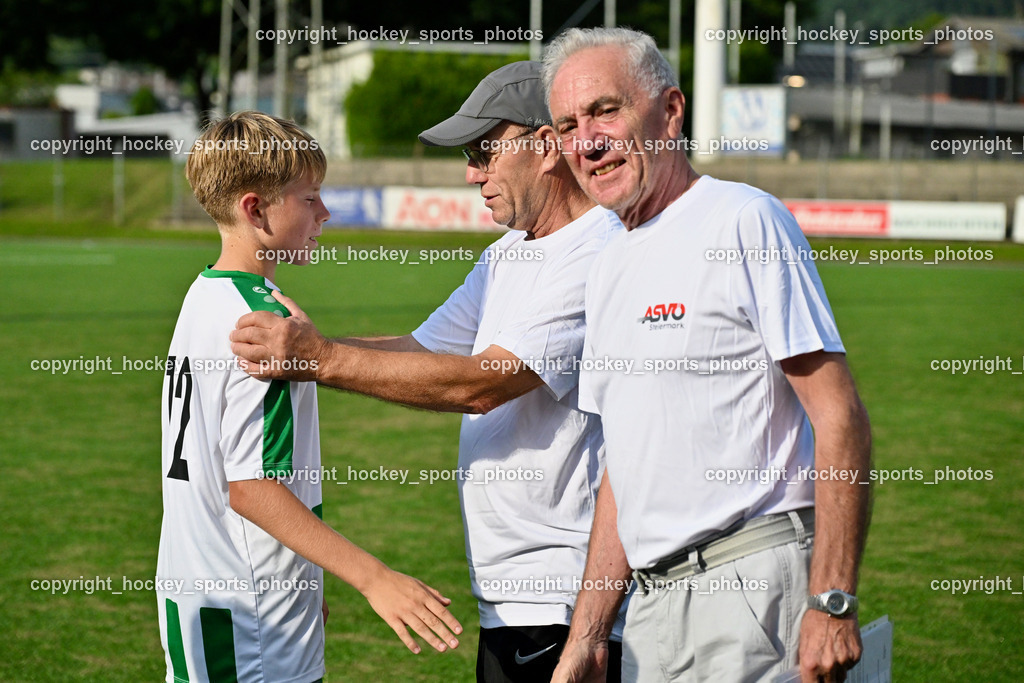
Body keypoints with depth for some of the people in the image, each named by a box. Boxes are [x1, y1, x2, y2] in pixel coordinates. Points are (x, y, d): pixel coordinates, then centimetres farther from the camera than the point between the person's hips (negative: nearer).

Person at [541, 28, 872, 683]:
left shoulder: (746, 222, -7)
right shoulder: (610, 266, 17)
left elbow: (839, 418, -13)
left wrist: (832, 603, -20)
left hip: (756, 580, -8)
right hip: (652, 601, 8)